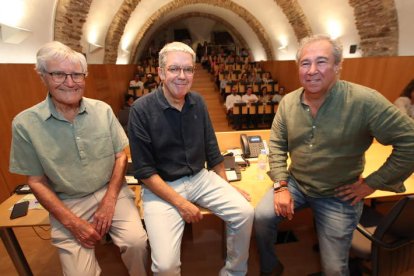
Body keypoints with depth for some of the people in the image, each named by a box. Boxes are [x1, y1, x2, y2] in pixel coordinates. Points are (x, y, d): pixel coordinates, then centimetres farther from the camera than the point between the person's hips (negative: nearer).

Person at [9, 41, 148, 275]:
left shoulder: (103, 110, -4)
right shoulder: (25, 124, -8)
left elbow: (121, 156, 0)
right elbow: (37, 181, -2)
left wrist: (109, 201, -9)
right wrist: (72, 222, -10)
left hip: (111, 192, 1)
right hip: (67, 203, 0)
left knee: (137, 242, -17)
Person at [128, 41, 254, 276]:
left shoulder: (198, 102, 2)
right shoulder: (142, 109, -13)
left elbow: (212, 149, 10)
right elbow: (144, 170, -12)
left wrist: (226, 188, 11)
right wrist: (180, 202, -16)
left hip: (201, 178, 5)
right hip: (161, 186, -4)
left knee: (245, 213, -10)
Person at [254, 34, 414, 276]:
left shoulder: (365, 101, -20)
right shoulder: (288, 102, -6)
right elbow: (277, 144, -2)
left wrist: (372, 183, -12)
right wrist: (280, 185, -9)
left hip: (338, 195, -2)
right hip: (295, 182, 3)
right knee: (262, 217, -9)